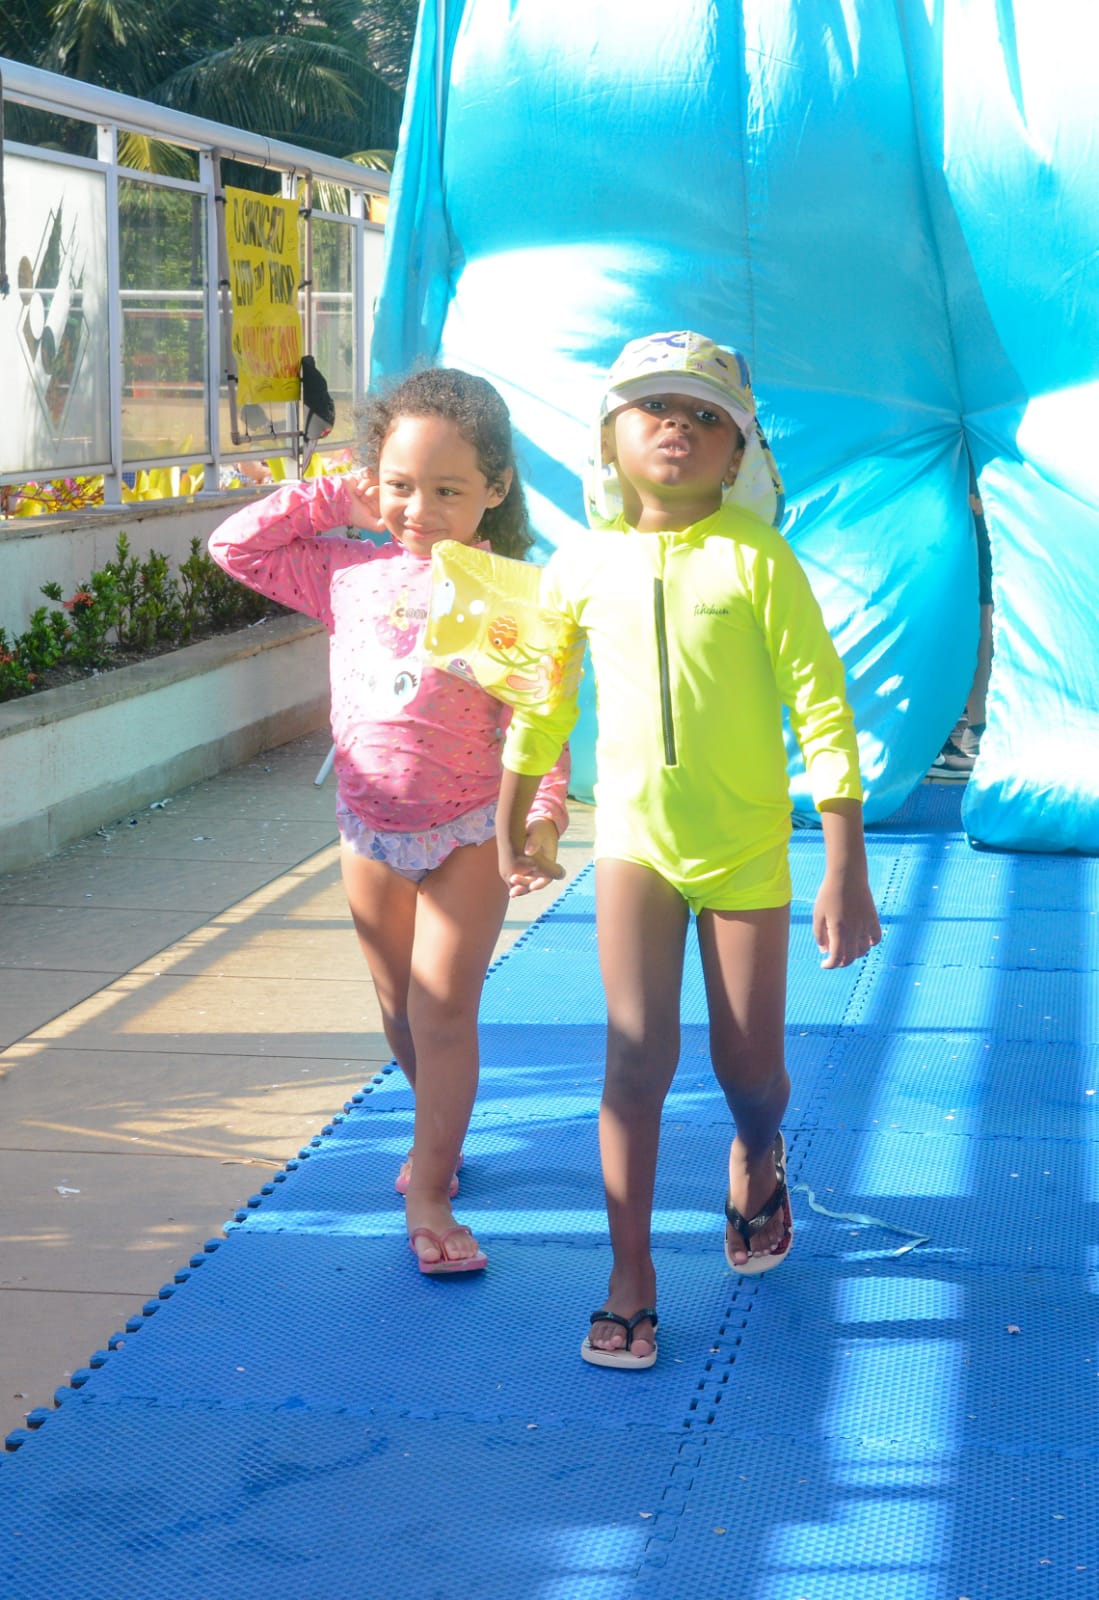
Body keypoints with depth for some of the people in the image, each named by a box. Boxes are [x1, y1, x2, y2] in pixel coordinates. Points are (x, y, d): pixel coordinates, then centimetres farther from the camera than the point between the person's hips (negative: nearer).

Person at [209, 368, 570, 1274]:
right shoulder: (350, 572, 2)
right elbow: (236, 547, 8)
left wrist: (544, 812, -27)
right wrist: (330, 501, 1)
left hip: (469, 831, -4)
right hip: (370, 825, 4)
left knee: (445, 1007, -5)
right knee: (401, 1009, 17)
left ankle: (427, 1192, 1)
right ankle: (442, 1137, 40)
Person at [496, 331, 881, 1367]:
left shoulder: (755, 559, -14)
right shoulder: (584, 564, -4)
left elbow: (822, 710, -13)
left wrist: (846, 871, -15)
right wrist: (509, 821, 21)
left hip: (745, 845, -1)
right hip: (634, 837, 1)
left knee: (748, 1068, 8)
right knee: (636, 1055, -8)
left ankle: (756, 1161, 44)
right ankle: (630, 1279, 3)